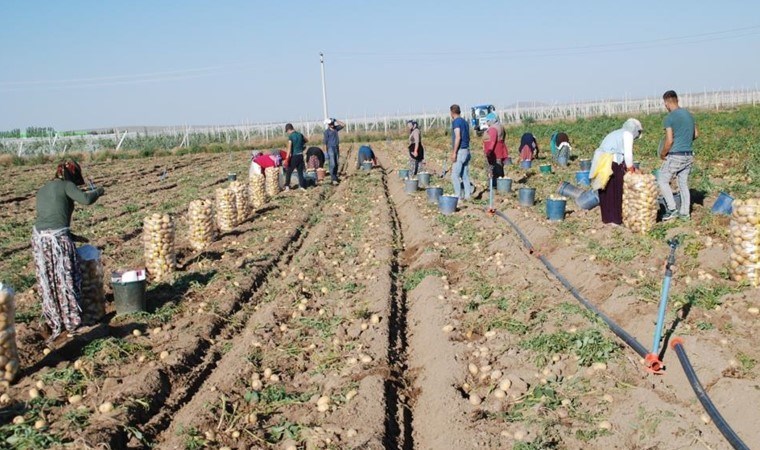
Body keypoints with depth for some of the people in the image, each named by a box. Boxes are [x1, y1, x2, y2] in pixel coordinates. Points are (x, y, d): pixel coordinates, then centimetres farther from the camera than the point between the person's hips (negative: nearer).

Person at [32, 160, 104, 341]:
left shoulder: (42, 190, 22)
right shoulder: (66, 185, 1)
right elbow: (86, 199, -16)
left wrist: (71, 236, 25)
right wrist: (98, 191, 5)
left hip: (39, 237, 6)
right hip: (58, 238, -6)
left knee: (48, 285, 15)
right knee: (67, 282, 9)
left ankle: (55, 325, 24)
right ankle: (72, 324, 19)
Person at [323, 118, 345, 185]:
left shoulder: (336, 128, 9)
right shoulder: (327, 131, -6)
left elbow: (343, 125, 14)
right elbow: (325, 142, -6)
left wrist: (336, 121, 3)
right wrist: (327, 151, -10)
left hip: (337, 148, 6)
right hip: (331, 148, -6)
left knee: (336, 164, 8)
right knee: (332, 164, -12)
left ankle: (335, 176, 15)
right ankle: (334, 179, -14)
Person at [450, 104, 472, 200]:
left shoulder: (456, 122, -11)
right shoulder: (465, 122, 15)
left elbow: (458, 137, -20)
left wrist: (454, 152, -20)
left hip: (460, 151, -9)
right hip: (467, 150, 9)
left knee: (455, 175, -7)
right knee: (465, 175, 10)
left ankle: (458, 195, -9)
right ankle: (467, 195, 10)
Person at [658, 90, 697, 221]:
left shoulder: (669, 118, -14)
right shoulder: (689, 115, 9)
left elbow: (669, 141, -18)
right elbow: (696, 134, 18)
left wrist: (662, 154, -4)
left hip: (675, 156, -7)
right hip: (689, 155, 7)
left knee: (662, 180, 6)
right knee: (684, 183, 14)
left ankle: (672, 209, -2)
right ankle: (684, 213, 17)